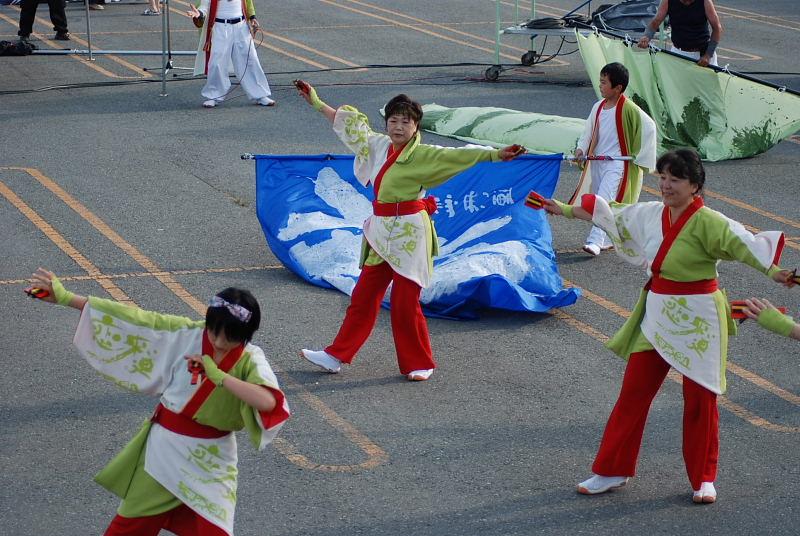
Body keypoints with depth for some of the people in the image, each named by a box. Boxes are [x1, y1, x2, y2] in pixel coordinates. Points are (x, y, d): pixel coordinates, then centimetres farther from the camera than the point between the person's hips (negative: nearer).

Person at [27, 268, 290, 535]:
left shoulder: (250, 360, -16)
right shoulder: (186, 334, -12)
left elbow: (268, 402, -35)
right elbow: (132, 317, -11)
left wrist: (218, 375, -34)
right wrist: (65, 297, -10)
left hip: (209, 460, -2)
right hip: (164, 447, 2)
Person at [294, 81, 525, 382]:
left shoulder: (422, 155, -11)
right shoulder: (378, 145, 7)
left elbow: (458, 155, -22)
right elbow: (351, 124, 19)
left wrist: (496, 155, -36)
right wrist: (316, 102, 28)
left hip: (409, 234, -6)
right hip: (381, 233, 6)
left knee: (405, 303, -3)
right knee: (363, 296, 13)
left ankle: (419, 364, 13)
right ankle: (337, 355, 20)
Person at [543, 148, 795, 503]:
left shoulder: (707, 223, -17)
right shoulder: (651, 214, 2)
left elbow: (741, 243, -31)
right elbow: (609, 213, 17)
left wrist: (773, 271, -48)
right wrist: (565, 210, 28)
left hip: (697, 319, -6)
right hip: (657, 314, 6)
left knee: (700, 399, 4)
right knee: (634, 391, 8)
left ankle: (703, 479, 21)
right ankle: (612, 471, 19)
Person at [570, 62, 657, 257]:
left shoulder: (628, 109, -14)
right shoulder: (598, 107, 6)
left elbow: (649, 126, -11)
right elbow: (589, 132, 14)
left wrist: (640, 156, -7)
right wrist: (581, 149, -4)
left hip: (617, 164, -8)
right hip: (597, 161, 8)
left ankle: (595, 241, -23)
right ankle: (608, 240, 26)